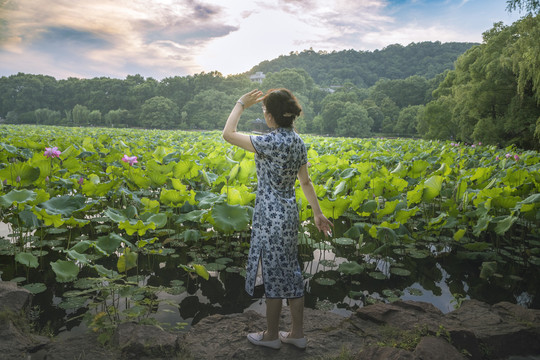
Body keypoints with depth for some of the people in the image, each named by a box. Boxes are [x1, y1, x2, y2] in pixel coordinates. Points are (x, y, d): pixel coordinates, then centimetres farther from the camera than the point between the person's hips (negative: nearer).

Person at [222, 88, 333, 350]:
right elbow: (305, 182, 11)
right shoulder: (298, 142, 5)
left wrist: (241, 104, -2)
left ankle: (271, 335, 25)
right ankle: (297, 334, 29)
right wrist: (318, 213, 18)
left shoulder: (271, 142, -21)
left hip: (271, 216, -8)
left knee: (274, 275, 6)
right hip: (290, 213, 8)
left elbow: (228, 134, -14)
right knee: (291, 273, 16)